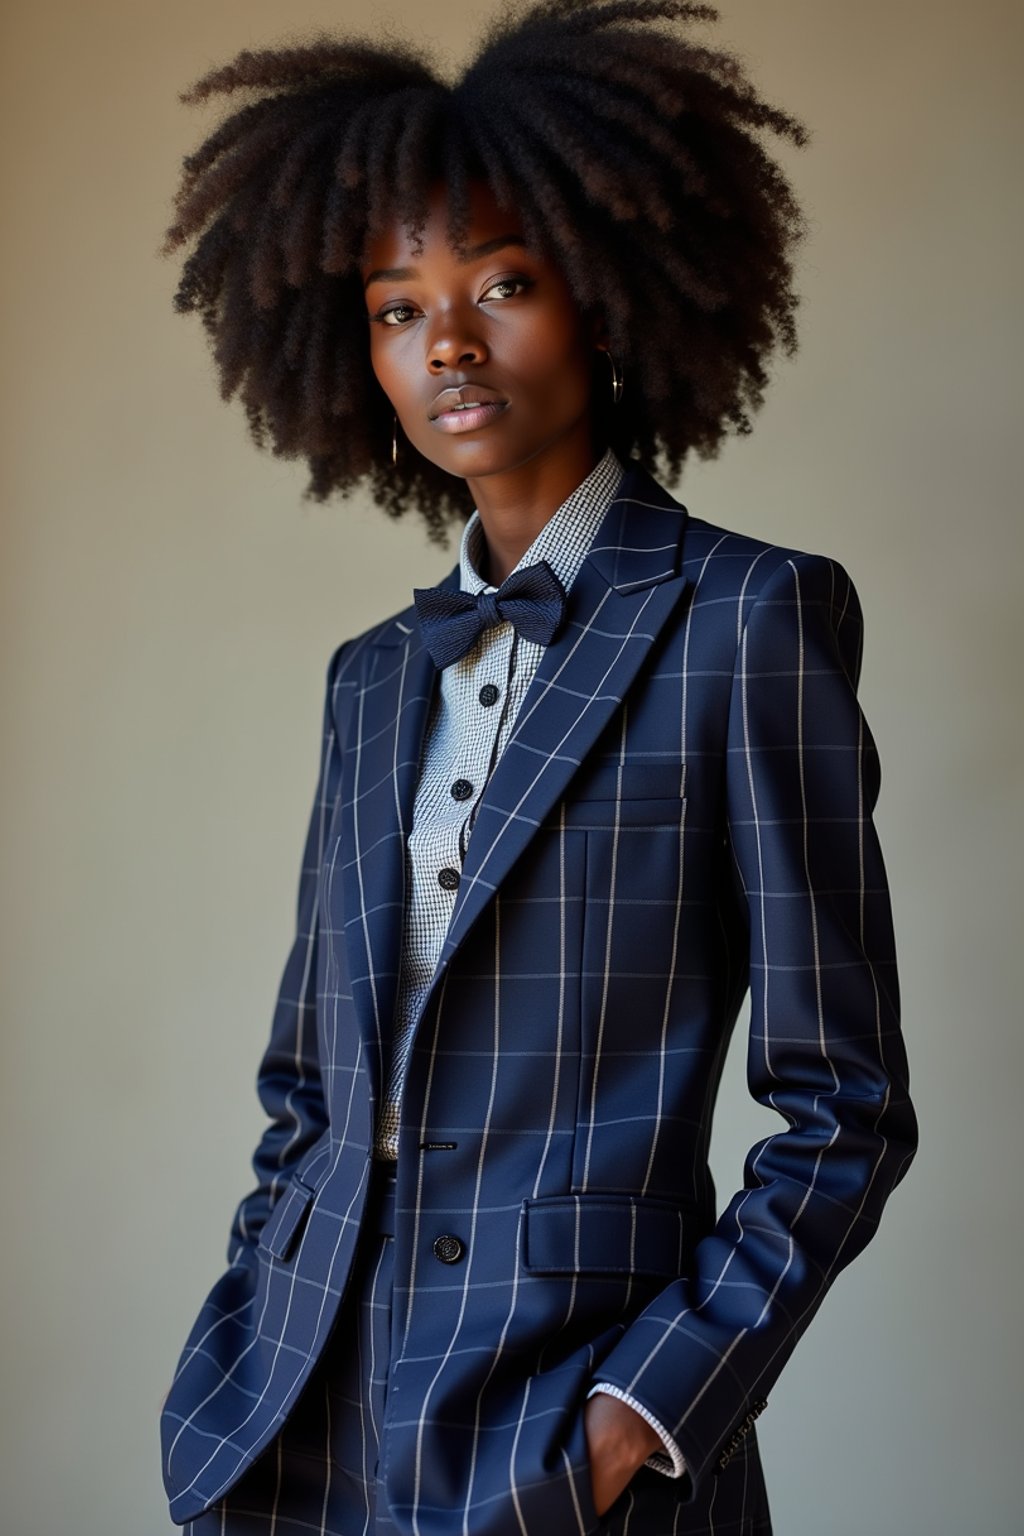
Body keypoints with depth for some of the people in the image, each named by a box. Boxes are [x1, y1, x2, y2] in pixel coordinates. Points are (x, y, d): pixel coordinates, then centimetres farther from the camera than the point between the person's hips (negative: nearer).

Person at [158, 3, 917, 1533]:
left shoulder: (747, 619, -8)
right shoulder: (376, 672, 9)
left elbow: (843, 1112, -8)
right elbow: (307, 1078, 13)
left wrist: (646, 1410, -14)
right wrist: (227, 1390, 4)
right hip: (304, 1413, 5)